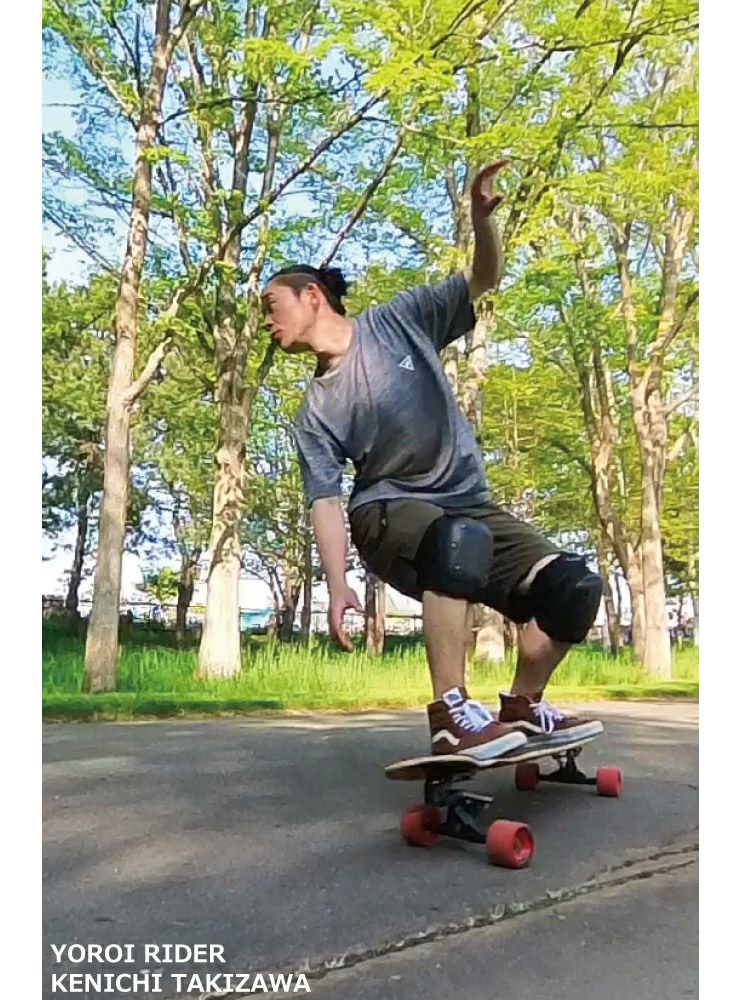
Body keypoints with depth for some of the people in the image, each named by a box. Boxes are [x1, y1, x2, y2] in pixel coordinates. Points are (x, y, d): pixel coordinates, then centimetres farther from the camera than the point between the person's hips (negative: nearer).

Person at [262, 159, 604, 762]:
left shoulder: (398, 321, 1)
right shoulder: (316, 412, -1)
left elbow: (484, 280, 1)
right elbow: (326, 501, -7)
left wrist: (482, 217, -19)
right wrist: (338, 587, -18)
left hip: (469, 504, 3)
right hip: (389, 511, -2)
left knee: (573, 587, -15)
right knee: (459, 540, -39)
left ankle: (523, 708, 7)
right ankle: (451, 713, -31)